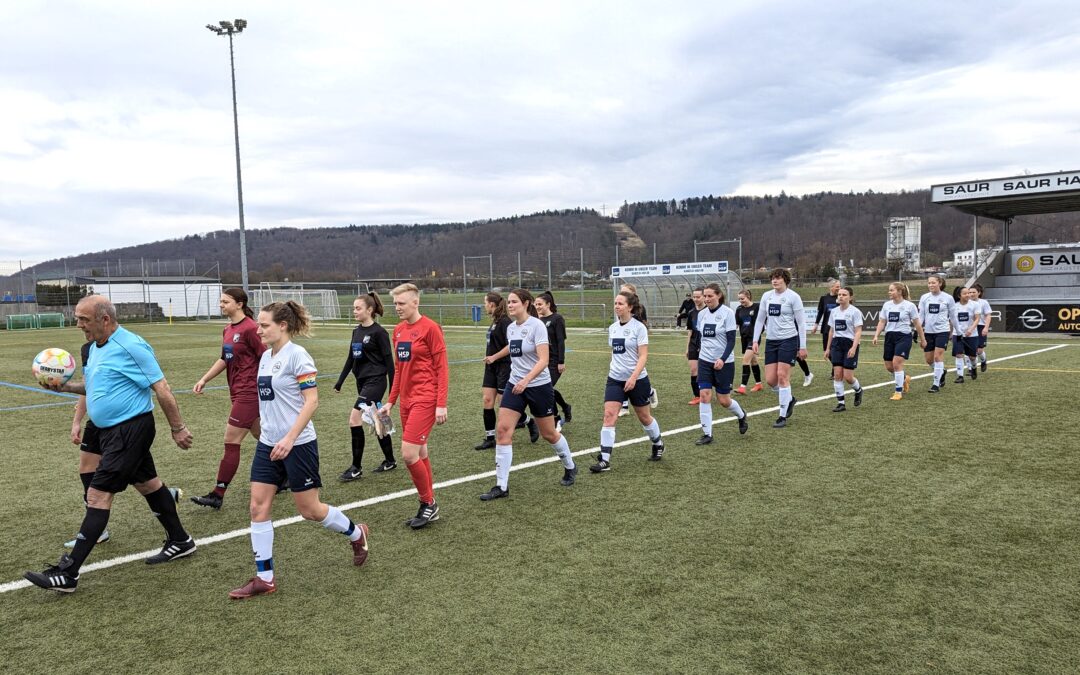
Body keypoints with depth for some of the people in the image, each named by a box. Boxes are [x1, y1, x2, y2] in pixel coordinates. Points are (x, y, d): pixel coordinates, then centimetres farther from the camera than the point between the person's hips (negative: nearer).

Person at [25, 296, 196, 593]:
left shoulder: (131, 346, -19)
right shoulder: (96, 347, 10)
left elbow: (161, 388, -17)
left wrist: (177, 428, -15)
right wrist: (64, 386, 6)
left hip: (131, 429, -10)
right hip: (112, 431, 10)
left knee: (98, 495, -8)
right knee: (147, 482, 17)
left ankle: (67, 573, -2)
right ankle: (180, 541, 30)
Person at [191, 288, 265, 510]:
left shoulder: (250, 328, -16)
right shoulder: (227, 330, 11)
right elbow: (224, 359, 21)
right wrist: (204, 379, 13)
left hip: (248, 394, -9)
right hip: (238, 394, 9)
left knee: (231, 443, -4)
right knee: (261, 438, 17)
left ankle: (217, 495, 3)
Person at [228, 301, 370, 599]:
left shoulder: (296, 355, -15)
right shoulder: (266, 356, 9)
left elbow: (311, 400, -19)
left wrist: (289, 438, -24)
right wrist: (269, 432, 20)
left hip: (297, 444, -8)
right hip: (268, 444, 8)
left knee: (309, 510, 3)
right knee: (258, 507, 4)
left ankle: (356, 534, 29)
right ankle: (264, 578, 14)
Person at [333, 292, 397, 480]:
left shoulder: (379, 332, -12)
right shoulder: (357, 331, 10)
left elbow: (388, 360, -11)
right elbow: (351, 358, 17)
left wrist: (393, 389, -11)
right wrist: (339, 382, 17)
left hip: (375, 381, -8)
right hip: (362, 381, 8)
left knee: (355, 419, -13)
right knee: (377, 422, 14)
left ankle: (356, 468, -4)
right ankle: (389, 461, 27)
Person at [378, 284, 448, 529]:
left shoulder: (430, 328, -10)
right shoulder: (398, 330, 11)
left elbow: (442, 368, -11)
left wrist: (441, 404, -15)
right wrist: (391, 401, 18)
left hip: (425, 399, -7)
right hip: (406, 399, 8)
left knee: (409, 453, -12)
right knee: (419, 454, 12)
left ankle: (428, 503, 7)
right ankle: (429, 508, 23)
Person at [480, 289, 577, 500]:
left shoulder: (537, 325, -16)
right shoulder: (510, 328, 5)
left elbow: (543, 360, -22)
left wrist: (526, 380, -34)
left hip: (539, 386, -6)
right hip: (514, 385, 6)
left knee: (549, 434, 9)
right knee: (502, 430, -8)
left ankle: (570, 467, 38)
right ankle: (501, 486, -3)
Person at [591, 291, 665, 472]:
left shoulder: (639, 327, -11)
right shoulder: (612, 328, 6)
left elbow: (643, 356, -15)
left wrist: (633, 377, -25)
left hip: (637, 380, -4)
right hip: (615, 379, 4)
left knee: (644, 417, 13)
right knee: (609, 415, -10)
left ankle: (658, 444, 40)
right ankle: (604, 460, -10)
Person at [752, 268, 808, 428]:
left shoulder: (793, 296, -7)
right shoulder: (766, 296, 8)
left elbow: (801, 322, -5)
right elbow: (760, 319, 14)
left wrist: (802, 346, -7)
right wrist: (755, 340, 6)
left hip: (788, 340, -5)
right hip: (771, 341, 5)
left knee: (782, 376, -9)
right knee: (770, 379, 1)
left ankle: (783, 417, 1)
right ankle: (789, 399, 31)